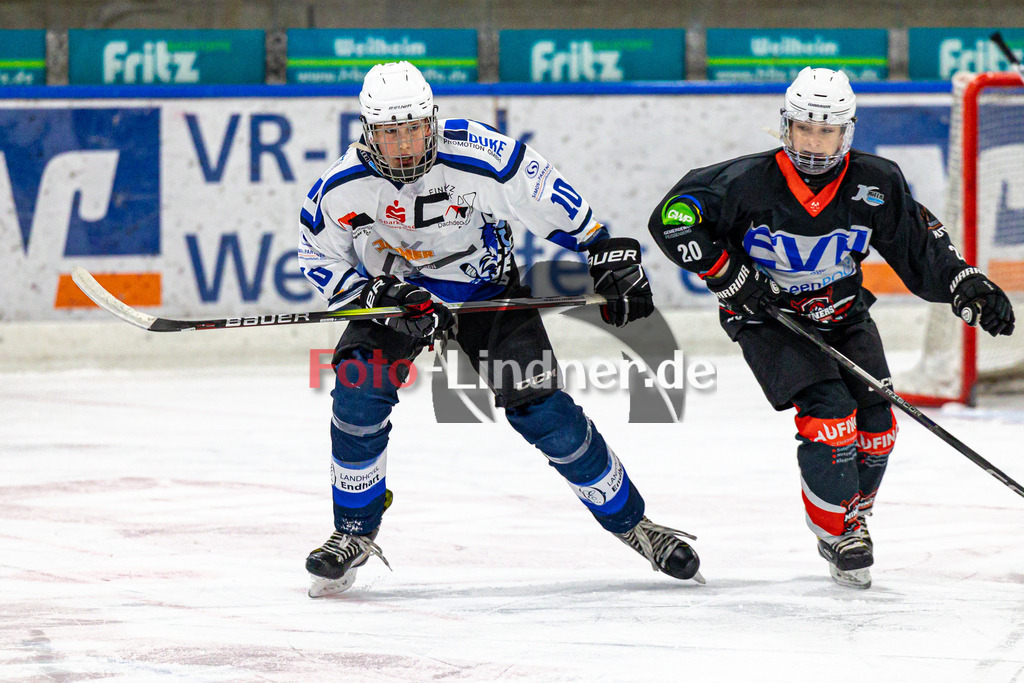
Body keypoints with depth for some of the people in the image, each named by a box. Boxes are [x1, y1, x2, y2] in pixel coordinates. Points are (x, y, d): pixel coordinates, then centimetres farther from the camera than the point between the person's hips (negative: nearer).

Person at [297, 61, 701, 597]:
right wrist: (374, 296, -22)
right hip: (394, 291, 2)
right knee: (358, 395, -20)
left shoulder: (482, 161, -30)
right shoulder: (340, 188, -22)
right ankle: (354, 534, -1)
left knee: (543, 412, -11)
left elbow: (554, 202, -18)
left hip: (487, 290, -2)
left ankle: (631, 521, 6)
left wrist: (610, 254, -13)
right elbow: (318, 256, -7)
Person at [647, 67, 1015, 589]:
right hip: (767, 317, -4)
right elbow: (672, 217, -19)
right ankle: (833, 529, -5)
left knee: (875, 421, -6)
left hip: (843, 314, 4)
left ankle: (854, 513, 22)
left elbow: (920, 248, -1)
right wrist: (728, 276, -21)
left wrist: (968, 287, -13)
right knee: (829, 411, -22)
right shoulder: (749, 183, -22)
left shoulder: (875, 183, -12)